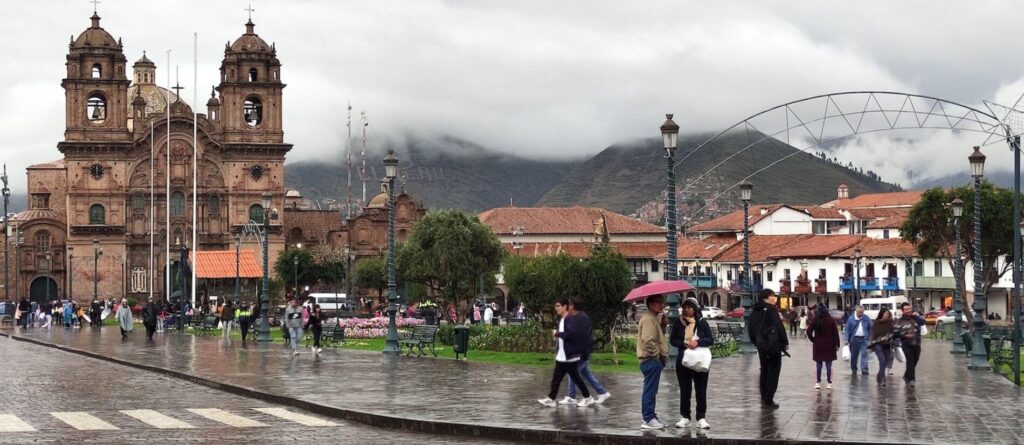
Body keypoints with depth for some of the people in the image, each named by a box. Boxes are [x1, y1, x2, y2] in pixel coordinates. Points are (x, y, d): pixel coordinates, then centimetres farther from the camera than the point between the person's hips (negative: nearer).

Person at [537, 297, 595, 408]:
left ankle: (587, 398, 11)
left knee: (575, 378, 0)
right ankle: (551, 399, 9)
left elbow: (571, 334, -32)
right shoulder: (561, 320, 14)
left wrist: (557, 334, -20)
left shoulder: (571, 320, -16)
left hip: (570, 356, -9)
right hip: (562, 357, 9)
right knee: (556, 378, 7)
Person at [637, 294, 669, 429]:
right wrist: (658, 354, -15)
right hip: (651, 359, -11)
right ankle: (648, 419, -6)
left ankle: (651, 417, 20)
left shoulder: (654, 318, 19)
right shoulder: (649, 319, -16)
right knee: (650, 390, -8)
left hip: (654, 360, 11)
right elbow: (648, 341, -24)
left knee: (651, 391, 14)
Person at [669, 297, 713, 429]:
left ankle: (701, 418, 3)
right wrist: (685, 344, -15)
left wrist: (697, 342, -20)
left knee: (701, 390, 0)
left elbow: (711, 339, -3)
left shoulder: (702, 322, 0)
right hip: (683, 360, 1)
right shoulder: (678, 323, 3)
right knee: (685, 390, 5)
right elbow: (672, 340, 1)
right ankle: (685, 417, 12)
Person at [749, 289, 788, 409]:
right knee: (773, 372, -1)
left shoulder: (755, 310, 8)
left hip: (761, 345, 7)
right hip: (773, 344, -7)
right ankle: (768, 400, -4)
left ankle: (764, 398, 23)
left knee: (764, 370, 18)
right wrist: (785, 342, -9)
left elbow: (750, 328, 13)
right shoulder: (771, 309, -14)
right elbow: (779, 326, -17)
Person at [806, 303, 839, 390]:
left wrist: (813, 340, 5)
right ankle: (829, 383, 4)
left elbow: (809, 332, -9)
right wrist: (837, 344, 3)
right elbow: (836, 333, -4)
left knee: (818, 364, 8)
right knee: (828, 365, 4)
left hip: (818, 346, 1)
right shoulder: (830, 320, -6)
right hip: (829, 345, -1)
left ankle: (818, 383, 7)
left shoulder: (815, 320, -5)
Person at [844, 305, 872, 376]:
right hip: (854, 339, 0)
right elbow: (847, 329, 0)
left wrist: (869, 337, 4)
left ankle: (864, 369, -15)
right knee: (854, 355, 8)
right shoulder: (851, 319, 0)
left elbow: (870, 329, 10)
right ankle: (854, 369, 22)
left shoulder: (867, 319, 3)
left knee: (864, 354, -11)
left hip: (863, 339, 0)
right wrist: (847, 340, -5)